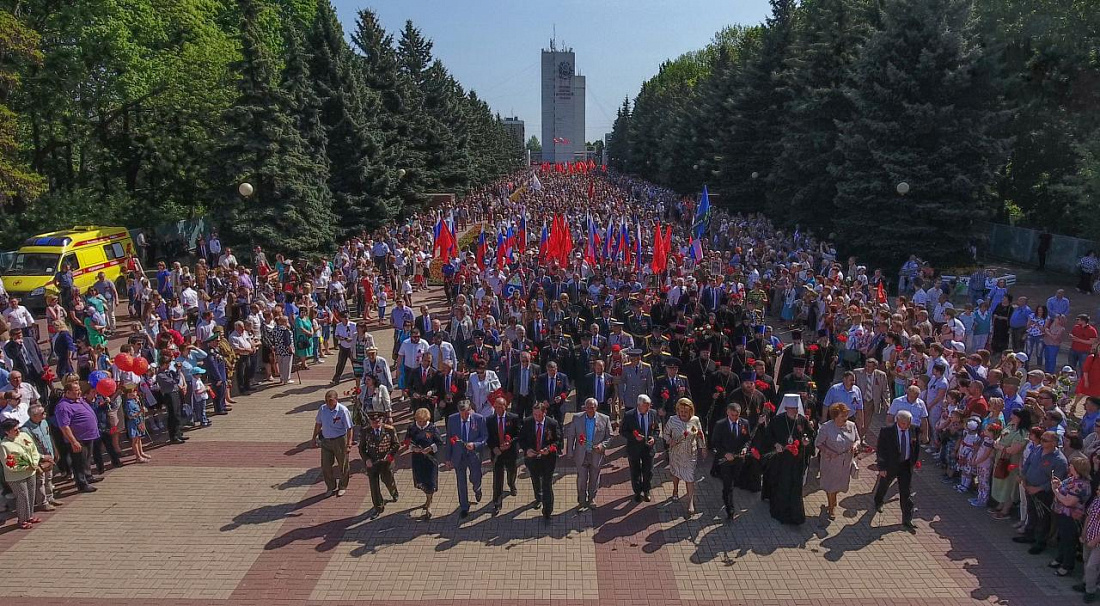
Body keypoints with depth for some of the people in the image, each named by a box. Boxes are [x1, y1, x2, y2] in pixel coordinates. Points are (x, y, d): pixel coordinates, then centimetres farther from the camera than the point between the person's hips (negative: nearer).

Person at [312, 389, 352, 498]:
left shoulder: (343, 410, -18)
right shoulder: (322, 409, -4)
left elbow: (349, 429, -16)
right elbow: (318, 424, 11)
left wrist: (349, 444, -19)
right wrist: (314, 438, 14)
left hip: (340, 441, -4)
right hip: (325, 440, 4)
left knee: (343, 465, 10)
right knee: (325, 466, 9)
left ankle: (342, 487, 30)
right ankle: (331, 487, 28)